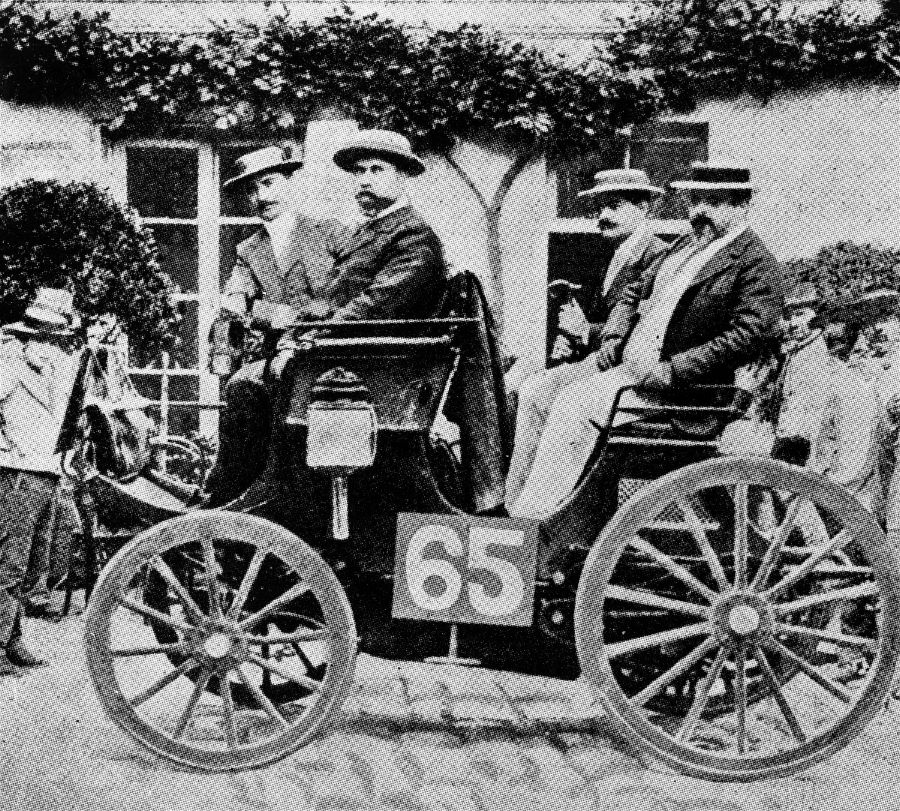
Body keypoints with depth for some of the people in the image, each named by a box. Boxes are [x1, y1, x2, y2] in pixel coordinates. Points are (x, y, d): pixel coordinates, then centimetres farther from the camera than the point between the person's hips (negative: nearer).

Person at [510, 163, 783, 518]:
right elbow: (634, 293, 28)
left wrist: (670, 371, -22)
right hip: (625, 366, 9)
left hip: (674, 387, -8)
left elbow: (748, 336, -19)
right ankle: (509, 500, -6)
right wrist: (612, 338, 8)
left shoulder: (757, 264, -7)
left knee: (577, 406, -24)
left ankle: (533, 515, -16)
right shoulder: (686, 246, 20)